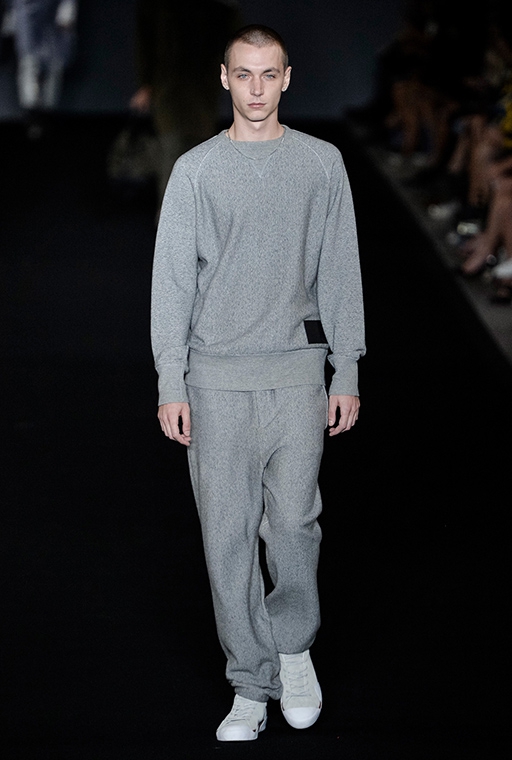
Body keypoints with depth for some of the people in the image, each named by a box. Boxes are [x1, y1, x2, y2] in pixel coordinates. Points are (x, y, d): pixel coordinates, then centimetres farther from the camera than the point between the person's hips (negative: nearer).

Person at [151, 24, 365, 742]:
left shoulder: (322, 164, 6)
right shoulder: (196, 170, 4)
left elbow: (340, 273, 8)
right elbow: (172, 281, 3)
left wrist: (347, 373, 4)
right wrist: (171, 386, -2)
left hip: (297, 372, 0)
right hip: (217, 378, 0)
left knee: (295, 521, -1)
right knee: (229, 534, 2)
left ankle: (294, 644, 24)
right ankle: (252, 684, 11)